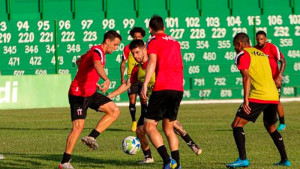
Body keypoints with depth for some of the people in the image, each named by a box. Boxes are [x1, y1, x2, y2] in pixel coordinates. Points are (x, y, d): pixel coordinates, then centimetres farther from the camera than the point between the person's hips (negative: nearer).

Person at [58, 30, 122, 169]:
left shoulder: (95, 50, 14)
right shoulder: (98, 51, -16)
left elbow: (79, 61, 31)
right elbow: (97, 65, -41)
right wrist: (106, 79, -59)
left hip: (90, 92, 10)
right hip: (78, 93, -10)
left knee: (115, 111, -1)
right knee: (78, 126, -11)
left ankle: (91, 137, -2)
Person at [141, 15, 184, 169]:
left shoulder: (153, 41, 2)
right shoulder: (175, 43, 21)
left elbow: (152, 62, -13)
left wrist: (145, 85, -20)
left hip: (162, 88, -6)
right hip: (178, 89, 6)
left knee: (149, 126, -2)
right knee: (168, 128, 17)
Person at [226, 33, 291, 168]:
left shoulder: (242, 55, 1)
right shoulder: (262, 54, 24)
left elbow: (246, 78, -12)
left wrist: (246, 99, -17)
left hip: (258, 96, -8)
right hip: (273, 96, 8)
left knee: (237, 125, -3)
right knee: (270, 127, 25)